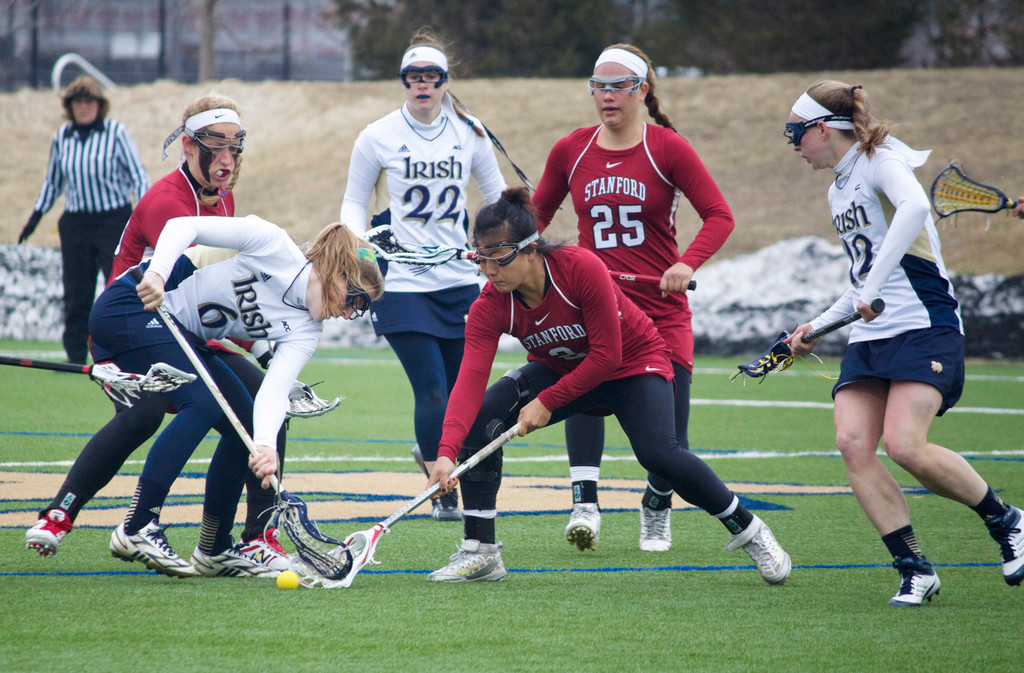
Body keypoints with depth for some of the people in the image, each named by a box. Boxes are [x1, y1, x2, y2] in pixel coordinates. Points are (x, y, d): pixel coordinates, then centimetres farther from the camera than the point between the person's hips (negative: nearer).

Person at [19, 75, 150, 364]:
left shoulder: (116, 132, -4)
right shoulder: (62, 137, 7)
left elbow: (137, 177, -2)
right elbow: (53, 183, 20)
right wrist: (37, 216, 15)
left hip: (114, 223, -4)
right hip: (75, 226, 4)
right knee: (75, 297, 3)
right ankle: (76, 359, 9)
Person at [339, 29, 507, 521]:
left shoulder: (469, 134, 5)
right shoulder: (378, 137, -2)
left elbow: (497, 196, 16)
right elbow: (354, 201, 7)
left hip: (460, 281, 3)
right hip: (402, 283, -3)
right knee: (431, 389, -11)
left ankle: (430, 451, 37)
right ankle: (444, 493, 5)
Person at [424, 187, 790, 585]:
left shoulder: (582, 269, -32)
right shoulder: (490, 307, -22)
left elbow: (606, 356, -27)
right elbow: (470, 381, -31)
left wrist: (547, 402, -30)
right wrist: (447, 452, -45)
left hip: (633, 363, -4)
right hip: (558, 369, 4)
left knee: (659, 454, -28)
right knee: (480, 420, -19)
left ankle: (746, 528, -4)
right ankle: (481, 554, -8)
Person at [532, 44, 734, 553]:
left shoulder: (667, 148, -3)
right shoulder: (571, 151, 6)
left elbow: (719, 215, -6)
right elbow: (538, 213, 19)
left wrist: (688, 263, -23)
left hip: (661, 307, -1)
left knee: (668, 429, -3)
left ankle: (656, 511, 25)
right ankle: (584, 504, -34)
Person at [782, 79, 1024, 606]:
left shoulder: (880, 160, -7)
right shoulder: (838, 189, 22)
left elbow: (914, 207, -30)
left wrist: (871, 289, -34)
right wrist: (818, 325, 22)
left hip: (925, 326, -8)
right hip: (870, 338, 8)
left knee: (903, 445, -23)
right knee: (852, 444, -13)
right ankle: (914, 569, -9)